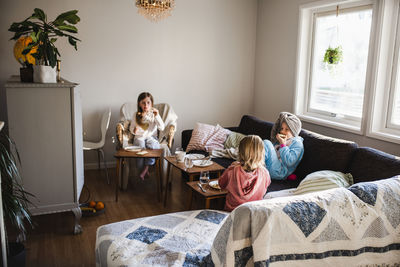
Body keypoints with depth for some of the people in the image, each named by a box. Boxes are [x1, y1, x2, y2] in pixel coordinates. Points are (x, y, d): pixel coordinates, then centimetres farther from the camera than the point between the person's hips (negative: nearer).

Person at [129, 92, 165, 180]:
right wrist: (134, 130, -15)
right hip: (139, 137, 0)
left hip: (151, 137, 0)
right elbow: (131, 128, 10)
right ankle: (144, 169, -20)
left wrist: (157, 116, -18)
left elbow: (162, 128, -7)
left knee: (153, 146, -34)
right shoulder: (136, 115, 3)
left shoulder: (154, 114, 2)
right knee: (141, 146, -33)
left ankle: (146, 168, -23)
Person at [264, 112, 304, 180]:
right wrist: (277, 141, 10)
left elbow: (289, 162, -14)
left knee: (266, 143, -20)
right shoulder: (280, 140, 25)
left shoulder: (297, 143, 1)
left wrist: (283, 144, -10)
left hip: (279, 173, -8)